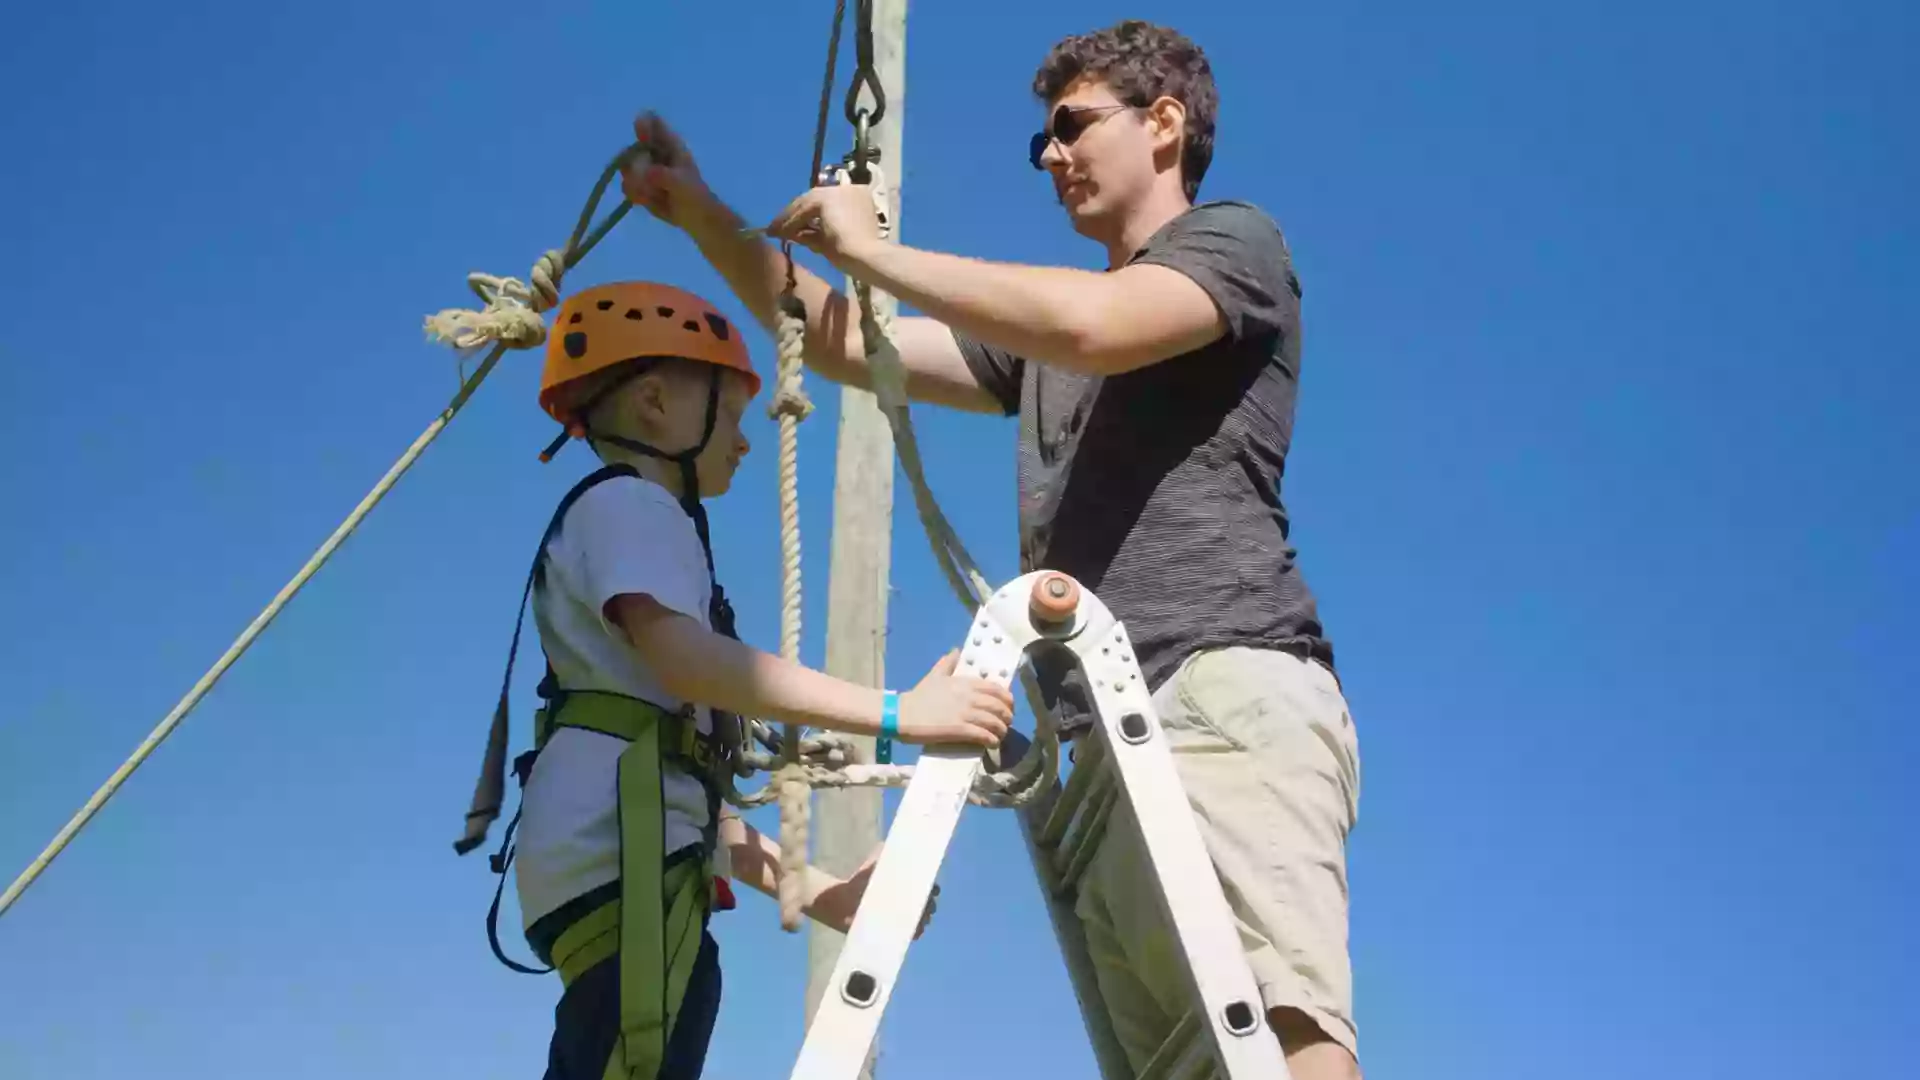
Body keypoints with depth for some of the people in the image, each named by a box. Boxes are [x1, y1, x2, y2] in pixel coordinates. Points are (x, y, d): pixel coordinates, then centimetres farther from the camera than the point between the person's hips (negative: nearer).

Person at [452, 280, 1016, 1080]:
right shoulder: (626, 503, 5)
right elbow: (686, 659, -17)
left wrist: (818, 891, 23)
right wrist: (898, 713, -19)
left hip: (629, 864, 10)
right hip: (620, 852, -10)